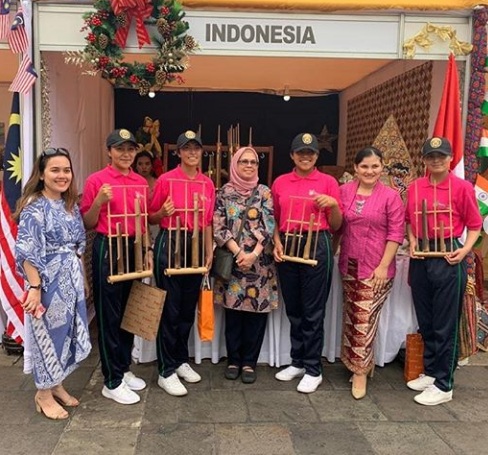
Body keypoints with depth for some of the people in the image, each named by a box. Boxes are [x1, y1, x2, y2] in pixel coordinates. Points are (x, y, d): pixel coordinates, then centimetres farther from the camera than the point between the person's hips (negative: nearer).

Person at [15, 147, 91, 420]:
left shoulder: (71, 206, 8)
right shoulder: (34, 208, -14)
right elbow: (27, 252, -18)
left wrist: (82, 279, 14)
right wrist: (34, 287, -22)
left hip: (72, 281, 7)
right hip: (48, 282, -7)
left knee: (68, 333, 15)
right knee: (48, 334, 4)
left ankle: (57, 385, 33)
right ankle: (44, 394, 22)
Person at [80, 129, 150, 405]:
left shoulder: (141, 183, 9)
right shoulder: (96, 180, -7)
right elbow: (88, 224, -4)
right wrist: (99, 201, -21)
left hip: (134, 248, 6)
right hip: (107, 249, -6)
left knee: (129, 311, 14)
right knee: (109, 314, 1)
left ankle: (124, 369, 29)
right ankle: (112, 382, 10)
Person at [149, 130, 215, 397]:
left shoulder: (207, 184, 8)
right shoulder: (166, 180, -5)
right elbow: (151, 217, 1)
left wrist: (209, 252, 9)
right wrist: (163, 212, -20)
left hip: (195, 247, 5)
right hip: (170, 245, -5)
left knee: (188, 308, 13)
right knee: (170, 309, -2)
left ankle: (181, 361, 29)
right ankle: (166, 372, 8)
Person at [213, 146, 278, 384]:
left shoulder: (265, 192, 4)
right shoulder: (225, 192, 4)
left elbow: (269, 226, -4)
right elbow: (218, 227, -3)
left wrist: (254, 254, -15)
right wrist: (238, 252, -13)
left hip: (260, 263, 0)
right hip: (232, 261, 0)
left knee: (256, 312, 3)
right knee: (233, 312, 5)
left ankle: (249, 361, 17)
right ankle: (233, 360, 20)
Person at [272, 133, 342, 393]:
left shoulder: (328, 182, 2)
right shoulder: (280, 183, 10)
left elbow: (336, 225, 4)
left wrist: (333, 205, -14)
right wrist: (277, 242, 0)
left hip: (317, 246, -3)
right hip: (288, 247, 4)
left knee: (313, 311, 0)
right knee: (293, 309, 12)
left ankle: (313, 370, 12)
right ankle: (298, 362, 27)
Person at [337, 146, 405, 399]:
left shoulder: (391, 196, -6)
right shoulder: (344, 191, 4)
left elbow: (396, 233, -8)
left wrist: (383, 266, -13)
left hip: (375, 267, -4)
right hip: (349, 264, 4)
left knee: (365, 318, -3)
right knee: (352, 316, 14)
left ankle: (360, 371, 11)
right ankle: (355, 362, 31)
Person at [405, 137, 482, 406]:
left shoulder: (462, 187, -7)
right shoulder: (415, 187, 6)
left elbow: (474, 225, -1)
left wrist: (465, 250, -15)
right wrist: (412, 241, 1)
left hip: (449, 258, -5)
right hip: (421, 258, 5)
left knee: (445, 324, 2)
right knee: (425, 321, 15)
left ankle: (443, 385, 12)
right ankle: (430, 372, 31)